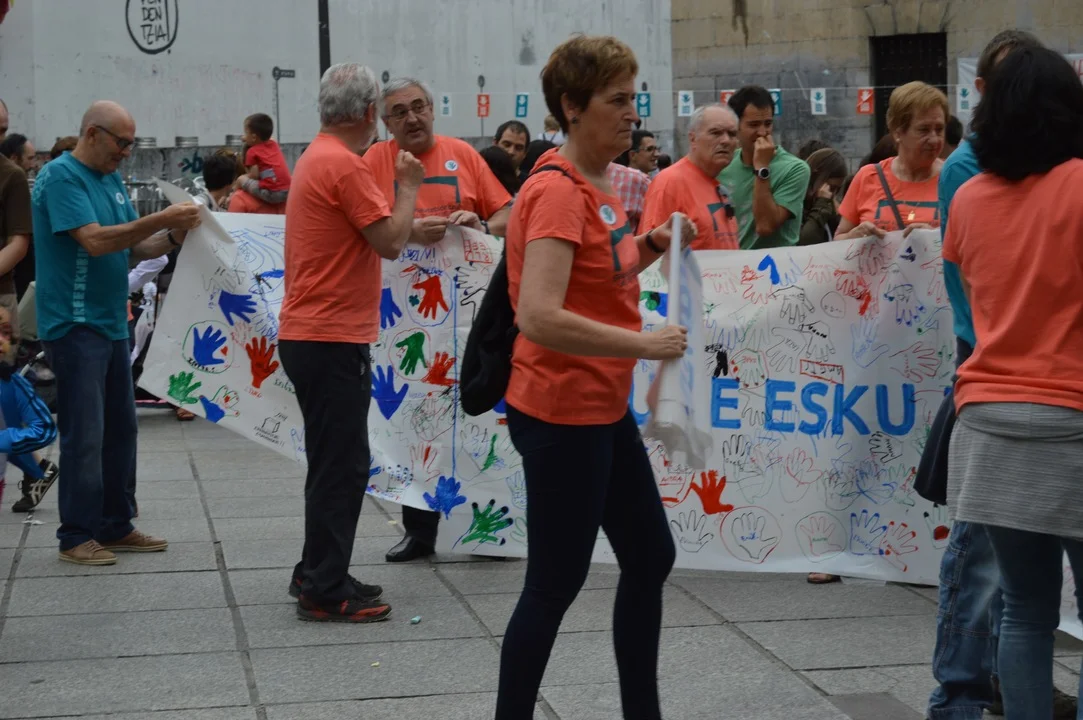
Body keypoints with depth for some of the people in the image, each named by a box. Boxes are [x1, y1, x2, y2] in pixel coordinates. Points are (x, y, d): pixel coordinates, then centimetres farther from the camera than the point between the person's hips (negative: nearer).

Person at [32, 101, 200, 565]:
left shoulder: (112, 179, 14)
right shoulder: (61, 177, -12)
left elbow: (135, 248, 15)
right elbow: (94, 241, -22)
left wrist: (175, 235, -4)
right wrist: (160, 219, -23)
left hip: (111, 322, 9)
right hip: (74, 323, -9)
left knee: (120, 429, 12)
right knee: (84, 434, -6)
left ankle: (115, 526, 21)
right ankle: (76, 536, 1)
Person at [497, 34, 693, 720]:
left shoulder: (601, 187, 9)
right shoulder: (558, 192, -19)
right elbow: (539, 317, -30)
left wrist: (651, 248, 6)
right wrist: (643, 343, -25)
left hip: (605, 409, 10)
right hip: (562, 413, -10)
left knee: (651, 557, 17)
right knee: (558, 582, -1)